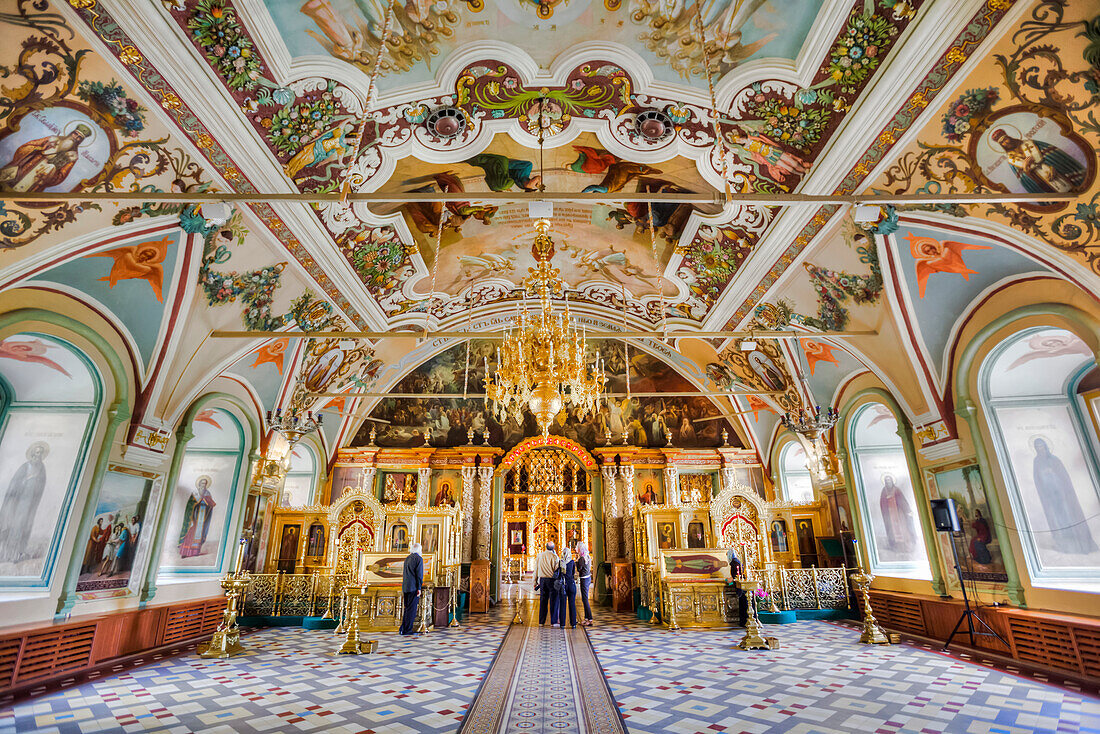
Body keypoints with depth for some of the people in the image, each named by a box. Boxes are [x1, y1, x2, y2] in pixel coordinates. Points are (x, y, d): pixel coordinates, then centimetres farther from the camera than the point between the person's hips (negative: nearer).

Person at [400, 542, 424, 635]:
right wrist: (419, 588, -13)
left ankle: (402, 629, 17)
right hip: (413, 587, -8)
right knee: (412, 609, -2)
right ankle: (407, 630, -1)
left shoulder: (407, 558, 14)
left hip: (405, 587, 8)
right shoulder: (418, 558, -9)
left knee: (407, 608, 16)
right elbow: (419, 574, -14)